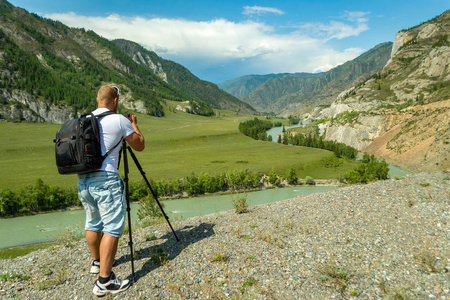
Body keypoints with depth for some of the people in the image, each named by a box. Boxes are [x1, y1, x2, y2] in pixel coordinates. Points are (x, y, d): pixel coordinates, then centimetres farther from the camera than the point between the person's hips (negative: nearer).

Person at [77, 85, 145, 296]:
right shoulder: (119, 120, -5)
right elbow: (140, 146, 3)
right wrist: (134, 124, 18)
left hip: (83, 179, 8)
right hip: (105, 179, -8)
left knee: (93, 222, 22)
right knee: (113, 226, -3)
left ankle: (96, 262, 40)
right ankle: (104, 281, -2)